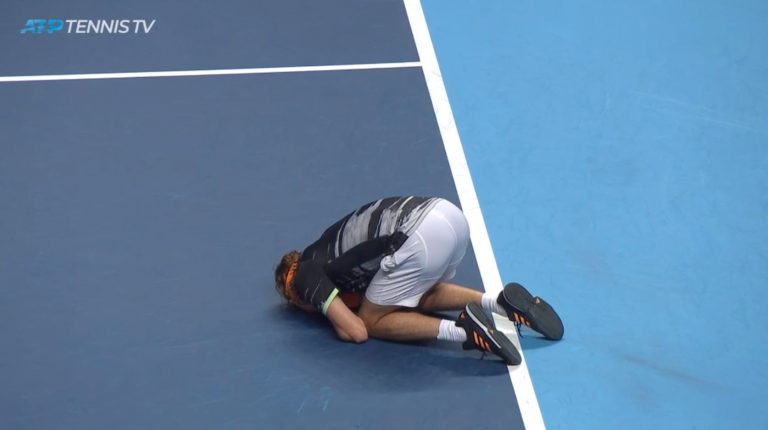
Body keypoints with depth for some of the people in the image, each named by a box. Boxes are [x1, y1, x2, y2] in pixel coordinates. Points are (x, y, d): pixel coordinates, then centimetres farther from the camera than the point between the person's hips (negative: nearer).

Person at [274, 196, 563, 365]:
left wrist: (331, 314, 23)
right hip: (449, 214, 9)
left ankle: (463, 329, -8)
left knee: (372, 321, 12)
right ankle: (500, 302, 12)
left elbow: (358, 332, 4)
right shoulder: (328, 247, 34)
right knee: (420, 298, 32)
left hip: (421, 238, -9)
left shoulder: (306, 275, 11)